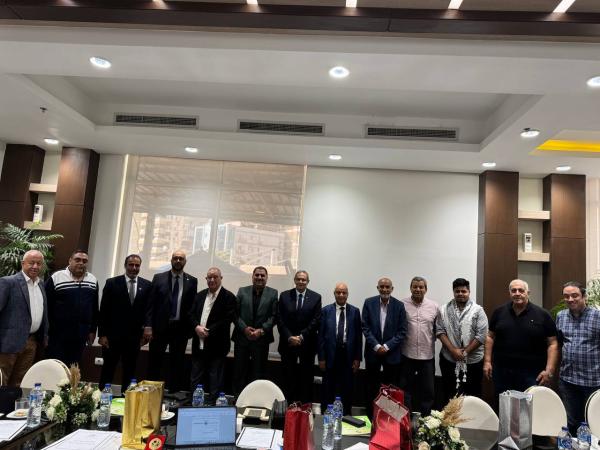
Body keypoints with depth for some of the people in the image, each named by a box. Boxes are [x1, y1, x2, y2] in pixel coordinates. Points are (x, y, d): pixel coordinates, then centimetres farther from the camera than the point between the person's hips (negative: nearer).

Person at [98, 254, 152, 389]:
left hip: (134, 337, 2)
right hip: (112, 335, -2)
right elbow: (104, 310, -3)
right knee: (108, 369, 8)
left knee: (129, 372, 11)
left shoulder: (147, 285, 3)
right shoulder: (112, 283, -1)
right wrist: (102, 334, -6)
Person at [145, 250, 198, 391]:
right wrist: (148, 325, -8)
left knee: (176, 364, 8)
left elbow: (193, 306, 4)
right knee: (154, 362, 8)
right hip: (159, 327, 0)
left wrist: (191, 327, -1)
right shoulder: (159, 278, 3)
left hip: (180, 328, 0)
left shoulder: (192, 281, 4)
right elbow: (151, 303, -1)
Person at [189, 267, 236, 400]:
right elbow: (191, 314, 10)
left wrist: (208, 331, -18)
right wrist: (197, 327, -10)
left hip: (216, 346, -5)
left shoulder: (228, 297, -7)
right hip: (199, 344, 6)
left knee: (215, 381, 4)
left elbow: (227, 319, -15)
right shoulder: (200, 295, 12)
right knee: (196, 379, 15)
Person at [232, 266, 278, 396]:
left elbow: (273, 316, -3)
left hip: (261, 338, -1)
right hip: (242, 337, 1)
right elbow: (236, 313, 1)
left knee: (259, 372, 5)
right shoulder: (242, 291, 5)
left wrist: (262, 330, -14)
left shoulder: (273, 293, 2)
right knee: (239, 371, 8)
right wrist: (244, 328, -12)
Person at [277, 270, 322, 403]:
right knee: (288, 377, 4)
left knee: (306, 378, 5)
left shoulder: (316, 297, 1)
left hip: (307, 344, -1)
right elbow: (280, 320, 0)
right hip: (288, 343, 1)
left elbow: (316, 321, -5)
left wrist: (301, 336, -12)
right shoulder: (284, 296, 4)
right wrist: (289, 337, -11)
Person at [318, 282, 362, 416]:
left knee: (347, 390, 11)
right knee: (328, 390, 10)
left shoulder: (355, 311, 1)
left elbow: (358, 336, 2)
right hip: (331, 356, -1)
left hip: (348, 356, 1)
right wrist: (321, 357, -5)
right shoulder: (326, 311, -1)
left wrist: (357, 358, -1)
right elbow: (321, 335, -2)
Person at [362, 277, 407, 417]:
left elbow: (402, 331, -4)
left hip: (392, 353, 0)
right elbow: (365, 327, -3)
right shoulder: (369, 303, -2)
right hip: (373, 352, 1)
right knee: (371, 387, 10)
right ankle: (370, 416, 24)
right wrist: (376, 346, -13)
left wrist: (387, 346, -12)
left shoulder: (399, 305, -3)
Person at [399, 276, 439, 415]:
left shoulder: (434, 306, 1)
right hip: (407, 355, -2)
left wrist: (431, 340, 0)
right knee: (405, 388, 9)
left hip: (427, 355, 2)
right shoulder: (402, 304, -6)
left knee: (427, 389, 12)